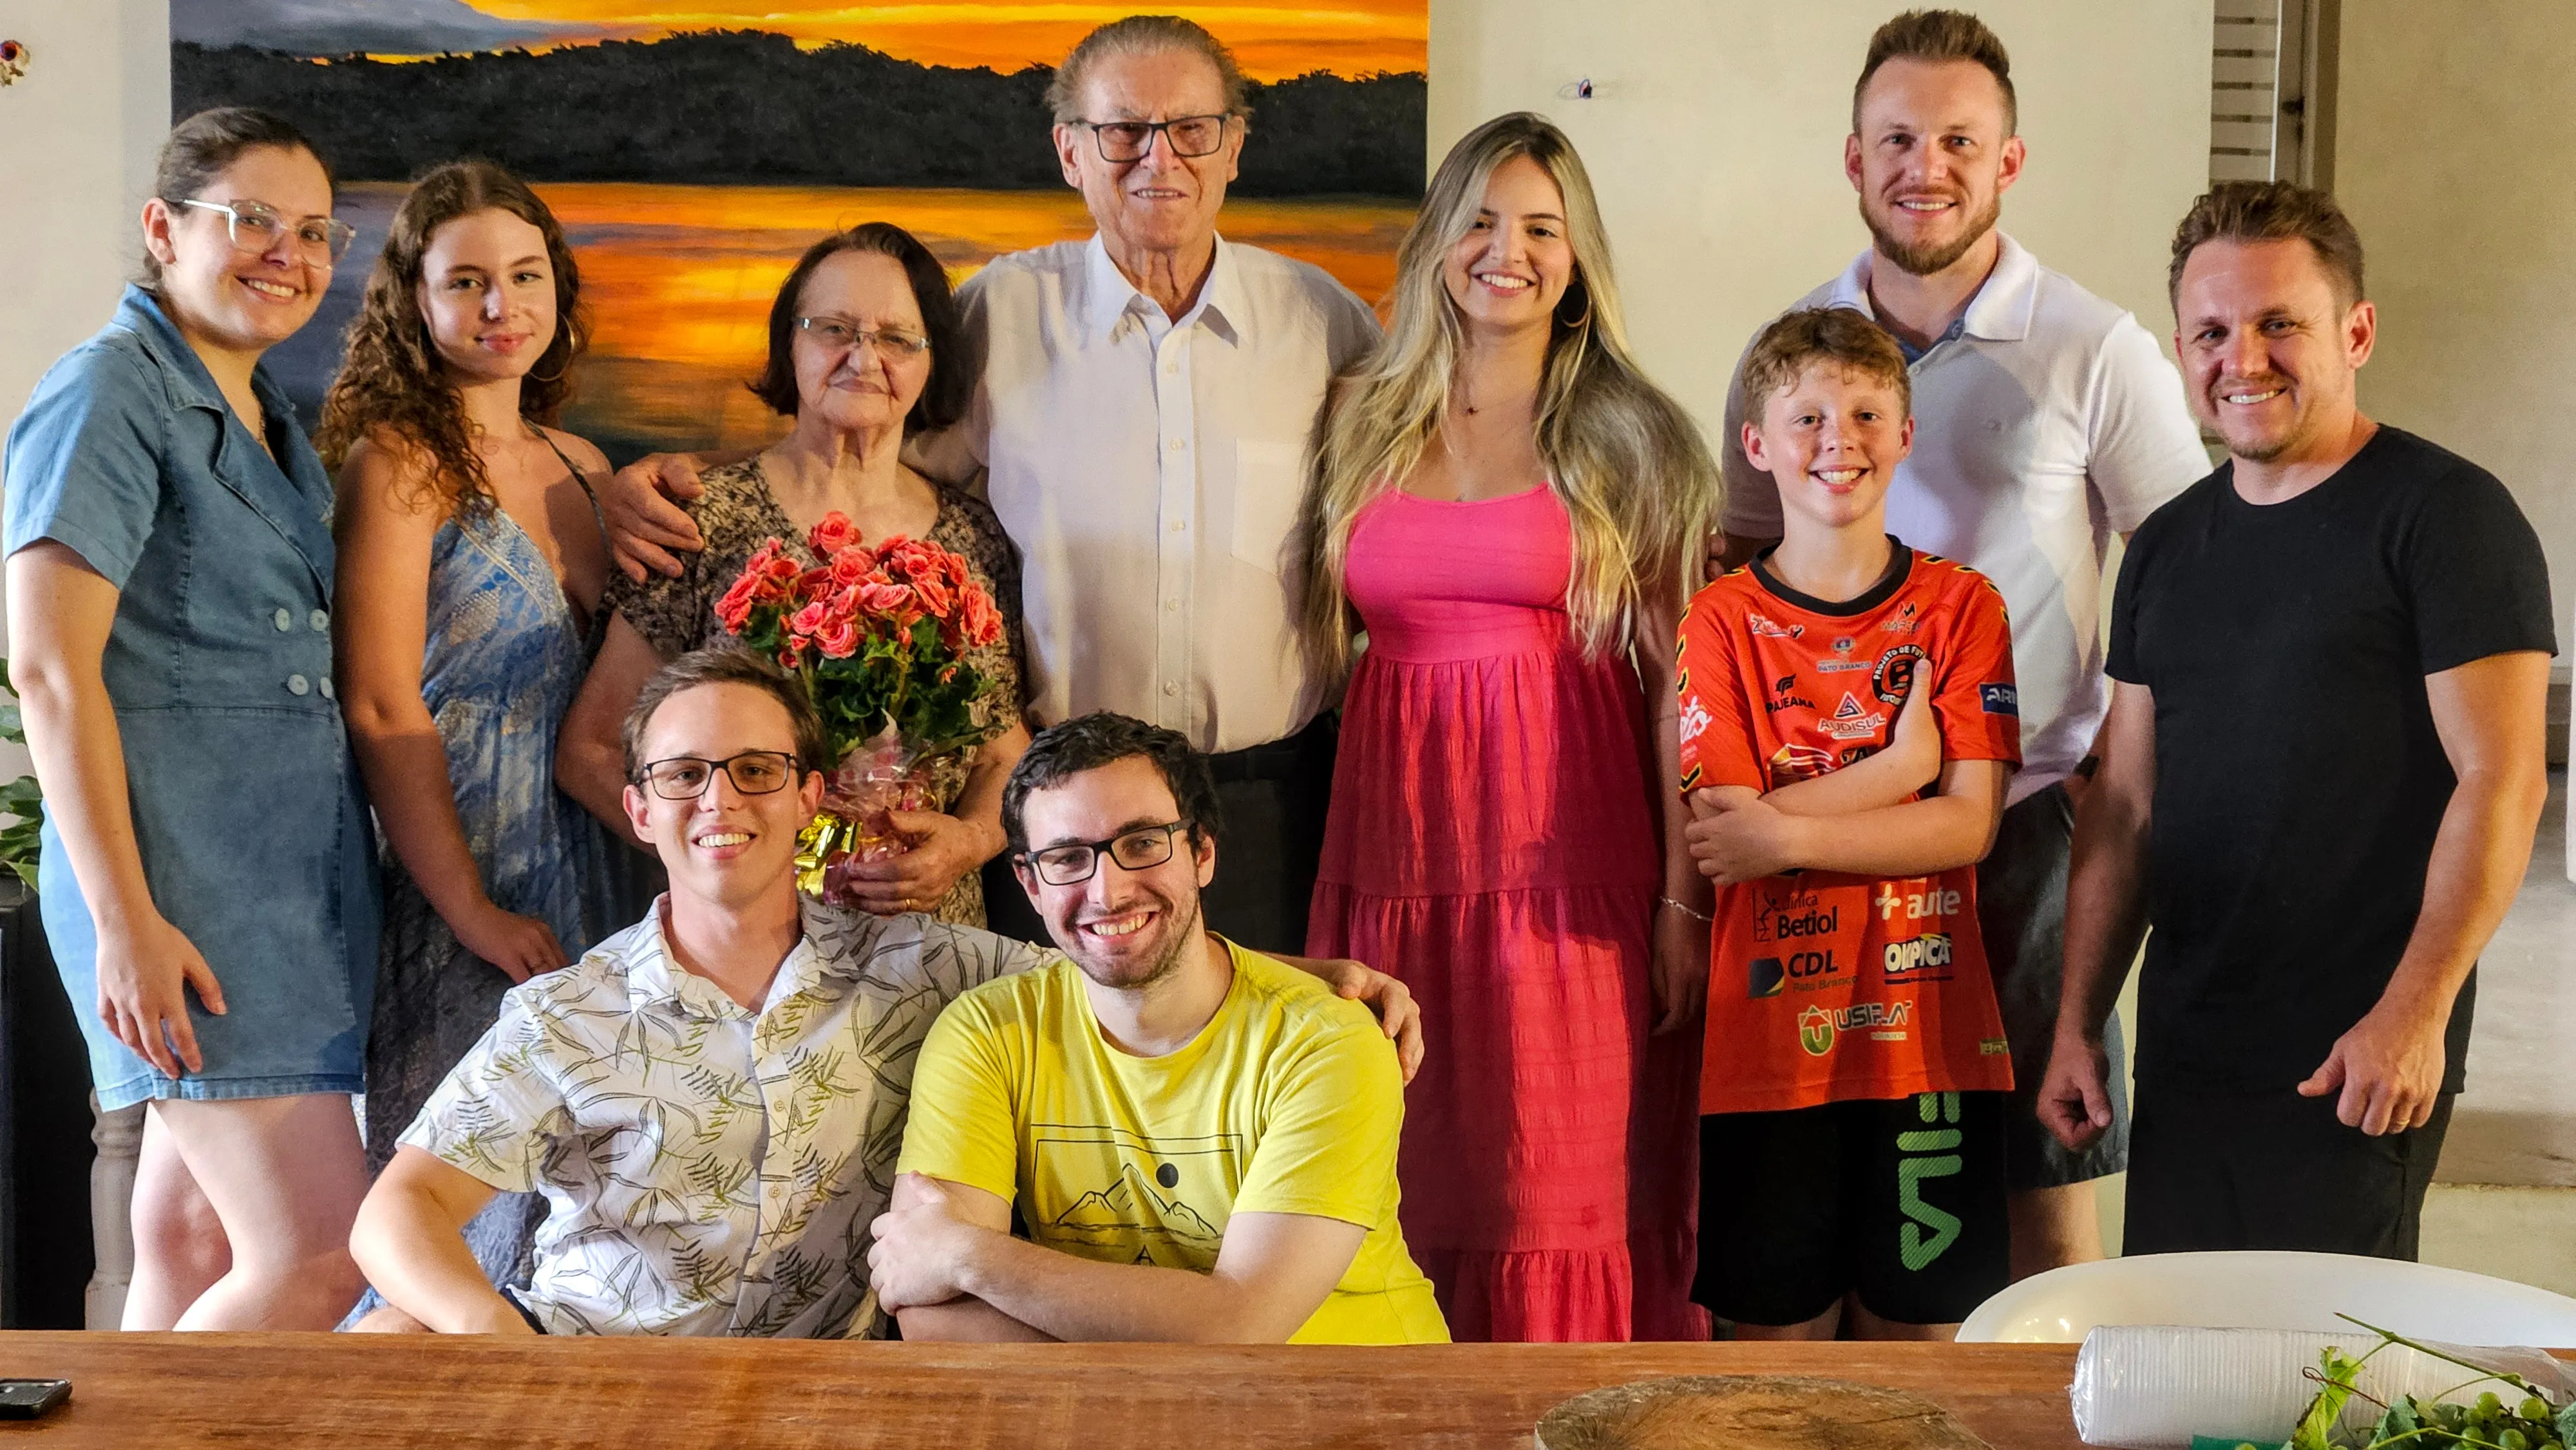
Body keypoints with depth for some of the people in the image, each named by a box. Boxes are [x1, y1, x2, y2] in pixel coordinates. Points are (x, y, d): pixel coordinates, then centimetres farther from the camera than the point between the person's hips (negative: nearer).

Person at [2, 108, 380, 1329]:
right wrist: (124, 918, -19)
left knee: (193, 1248, 11)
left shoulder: (268, 419, 19)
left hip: (299, 873, 8)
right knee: (321, 1253, -13)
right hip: (186, 884, -8)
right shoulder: (110, 393, -7)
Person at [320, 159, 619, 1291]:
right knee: (454, 1208, -4)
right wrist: (473, 910, -16)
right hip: (448, 892, -7)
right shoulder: (399, 459, -7)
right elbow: (382, 710, -14)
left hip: (580, 879, 7)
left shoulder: (580, 466, 13)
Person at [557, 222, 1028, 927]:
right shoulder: (710, 520, -3)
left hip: (930, 934, 3)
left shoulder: (974, 537, 8)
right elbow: (592, 749, -2)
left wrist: (970, 841, -6)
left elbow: (1006, 754, 14)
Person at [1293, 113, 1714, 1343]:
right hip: (1396, 846, 3)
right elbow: (1326, 643, 13)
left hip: (1568, 858, -3)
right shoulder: (1365, 423, 12)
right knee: (1410, 1184, 6)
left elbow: (1679, 677, -2)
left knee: (1558, 1182, -1)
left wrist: (1683, 898, -7)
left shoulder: (1627, 436, 2)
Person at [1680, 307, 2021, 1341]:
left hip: (1927, 1029, 1)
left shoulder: (1960, 607, 4)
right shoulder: (1720, 620, 1)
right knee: (1774, 1335, 6)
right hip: (1767, 1038, -1)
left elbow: (1969, 825, -6)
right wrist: (1903, 760, -11)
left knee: (1916, 1332, 8)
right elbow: (1716, 840, -9)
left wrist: (1783, 834, -15)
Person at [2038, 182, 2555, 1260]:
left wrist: (2413, 1011, -19)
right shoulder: (2167, 548, 12)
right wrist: (2077, 1024, 10)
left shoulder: (2444, 516, -7)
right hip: (2182, 1056, 6)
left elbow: (2500, 778, -13)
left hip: (2354, 1068, -6)